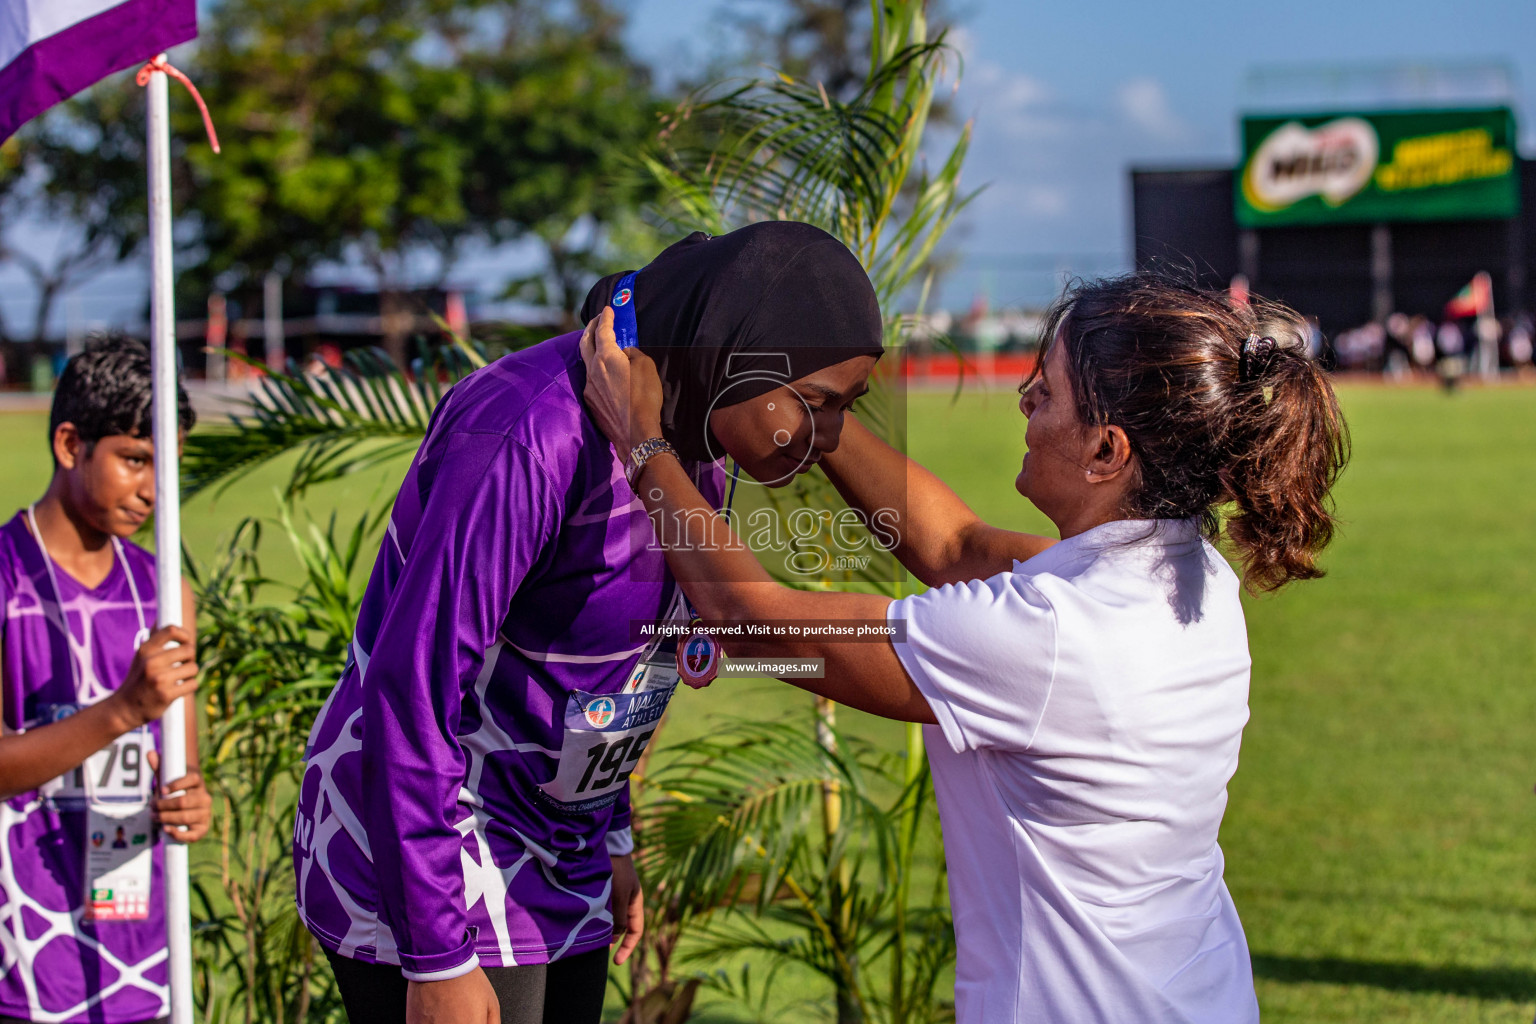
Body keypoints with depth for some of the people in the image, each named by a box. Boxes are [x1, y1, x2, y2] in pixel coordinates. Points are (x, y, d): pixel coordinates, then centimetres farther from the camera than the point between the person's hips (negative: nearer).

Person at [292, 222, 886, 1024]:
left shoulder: (691, 440, 2)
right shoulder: (533, 433, -25)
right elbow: (412, 686, -25)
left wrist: (609, 842, 20)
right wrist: (437, 957, -24)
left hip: (554, 868, 9)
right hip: (420, 847, -9)